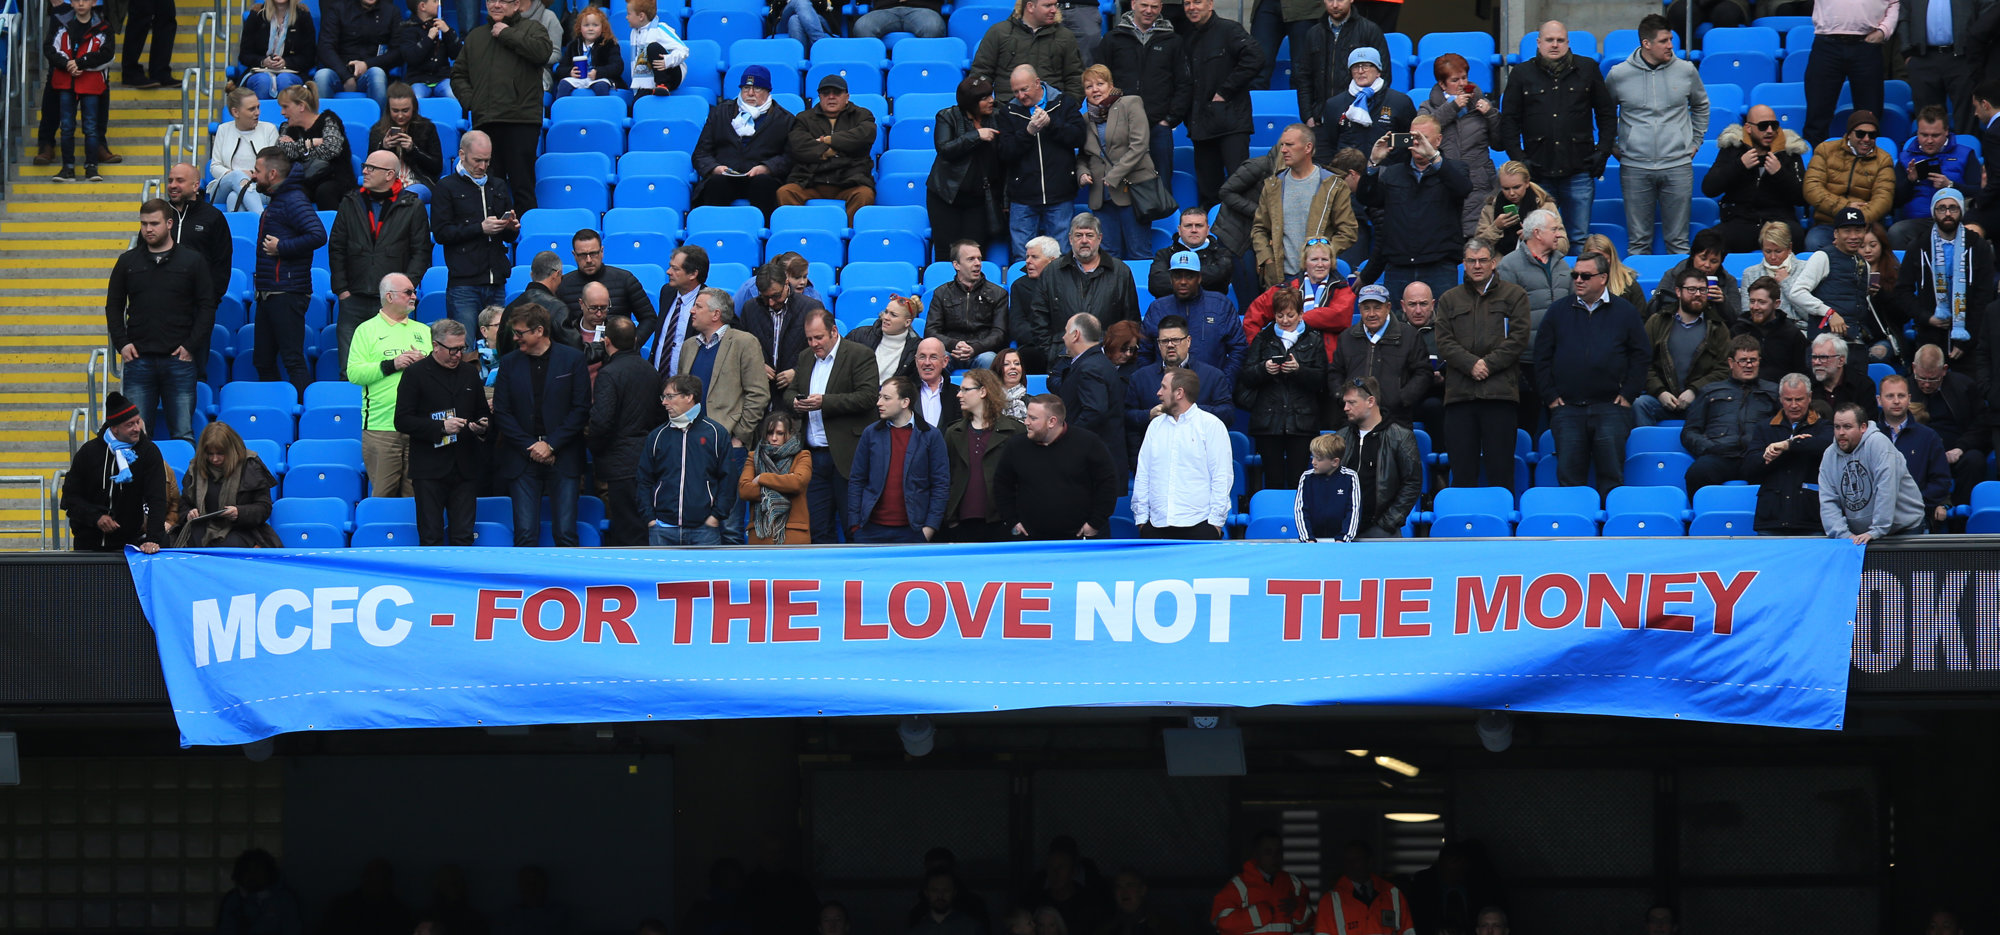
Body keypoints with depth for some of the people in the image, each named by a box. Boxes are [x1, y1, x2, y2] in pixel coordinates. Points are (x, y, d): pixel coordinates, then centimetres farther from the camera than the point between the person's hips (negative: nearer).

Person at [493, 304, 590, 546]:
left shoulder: (572, 359, 1)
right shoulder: (509, 363, 8)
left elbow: (581, 410, -1)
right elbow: (501, 413, 5)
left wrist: (551, 444, -9)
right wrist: (530, 448, -6)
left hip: (563, 460, -2)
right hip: (522, 460, 2)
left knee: (565, 534, -5)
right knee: (525, 534, -5)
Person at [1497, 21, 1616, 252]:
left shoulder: (1587, 69, 8)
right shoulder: (1521, 75, 7)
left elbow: (1607, 112, 13)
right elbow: (1509, 120, 8)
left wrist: (1603, 150, 4)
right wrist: (1518, 158, -2)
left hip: (1579, 171, 0)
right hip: (1539, 174, 0)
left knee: (1580, 239, 2)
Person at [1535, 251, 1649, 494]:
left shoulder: (1625, 312, 7)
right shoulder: (1558, 312, 10)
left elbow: (1641, 354, 7)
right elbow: (1542, 357, 10)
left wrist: (1628, 394, -2)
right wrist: (1549, 395, 0)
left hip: (1611, 407, -1)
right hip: (1567, 408, 1)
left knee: (1611, 474, -3)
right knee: (1569, 475, -2)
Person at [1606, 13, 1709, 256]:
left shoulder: (1686, 70, 4)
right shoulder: (1618, 75, -1)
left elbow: (1701, 106, 22)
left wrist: (1695, 142, 16)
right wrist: (1612, 147, 10)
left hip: (1677, 166, 1)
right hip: (1635, 168, -1)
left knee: (1678, 241, 4)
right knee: (1638, 241, 2)